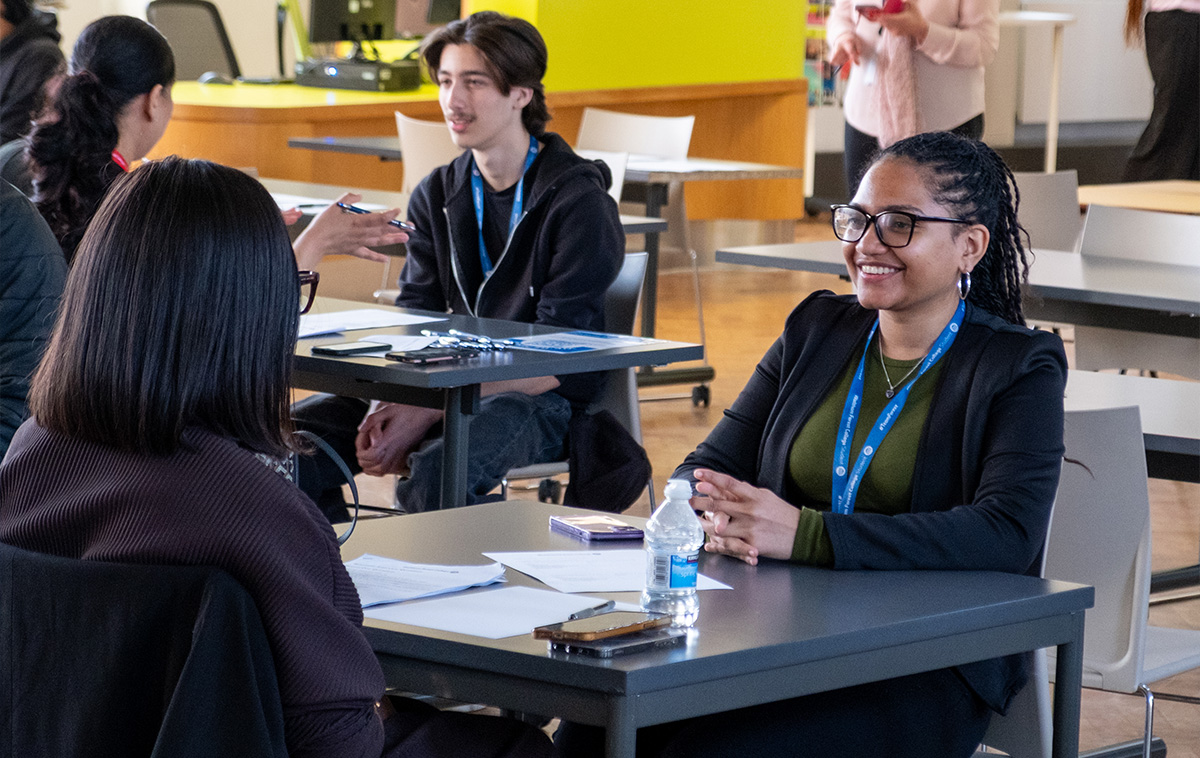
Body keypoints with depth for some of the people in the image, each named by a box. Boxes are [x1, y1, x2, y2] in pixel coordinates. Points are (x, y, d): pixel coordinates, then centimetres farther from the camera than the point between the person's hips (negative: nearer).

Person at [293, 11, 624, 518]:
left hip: (543, 400, -6)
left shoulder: (578, 200, -10)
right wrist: (388, 405, -16)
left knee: (437, 469, -38)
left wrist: (428, 411, -25)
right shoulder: (436, 196, 12)